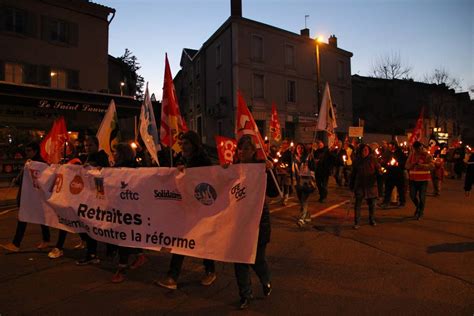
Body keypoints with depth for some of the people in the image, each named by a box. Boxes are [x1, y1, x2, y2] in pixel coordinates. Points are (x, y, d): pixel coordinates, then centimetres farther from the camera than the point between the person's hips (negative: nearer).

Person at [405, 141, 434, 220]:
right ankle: (418, 207, 36)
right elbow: (406, 166, 3)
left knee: (422, 196, 0)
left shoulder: (427, 155, -5)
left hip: (423, 179, -3)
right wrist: (413, 164, -17)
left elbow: (431, 166, -16)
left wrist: (421, 165, -28)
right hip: (413, 178, 3)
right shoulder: (411, 154, 7)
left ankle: (420, 212, 17)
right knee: (412, 195, 6)